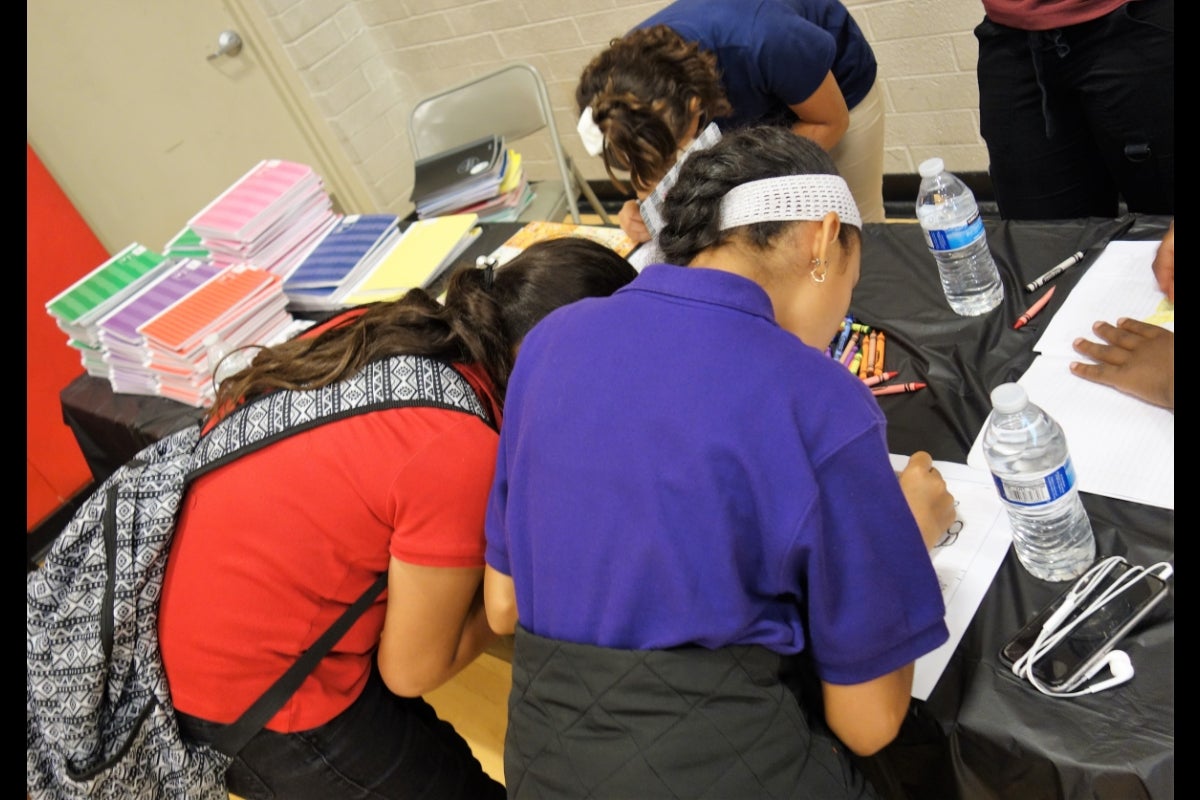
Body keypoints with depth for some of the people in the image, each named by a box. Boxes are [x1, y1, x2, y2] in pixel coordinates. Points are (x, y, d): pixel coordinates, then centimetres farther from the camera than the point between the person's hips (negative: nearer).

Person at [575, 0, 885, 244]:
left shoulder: (762, 44, -45)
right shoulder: (631, 74, -31)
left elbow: (831, 122, -26)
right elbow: (656, 167, -14)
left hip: (838, 90, -3)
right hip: (753, 114, 3)